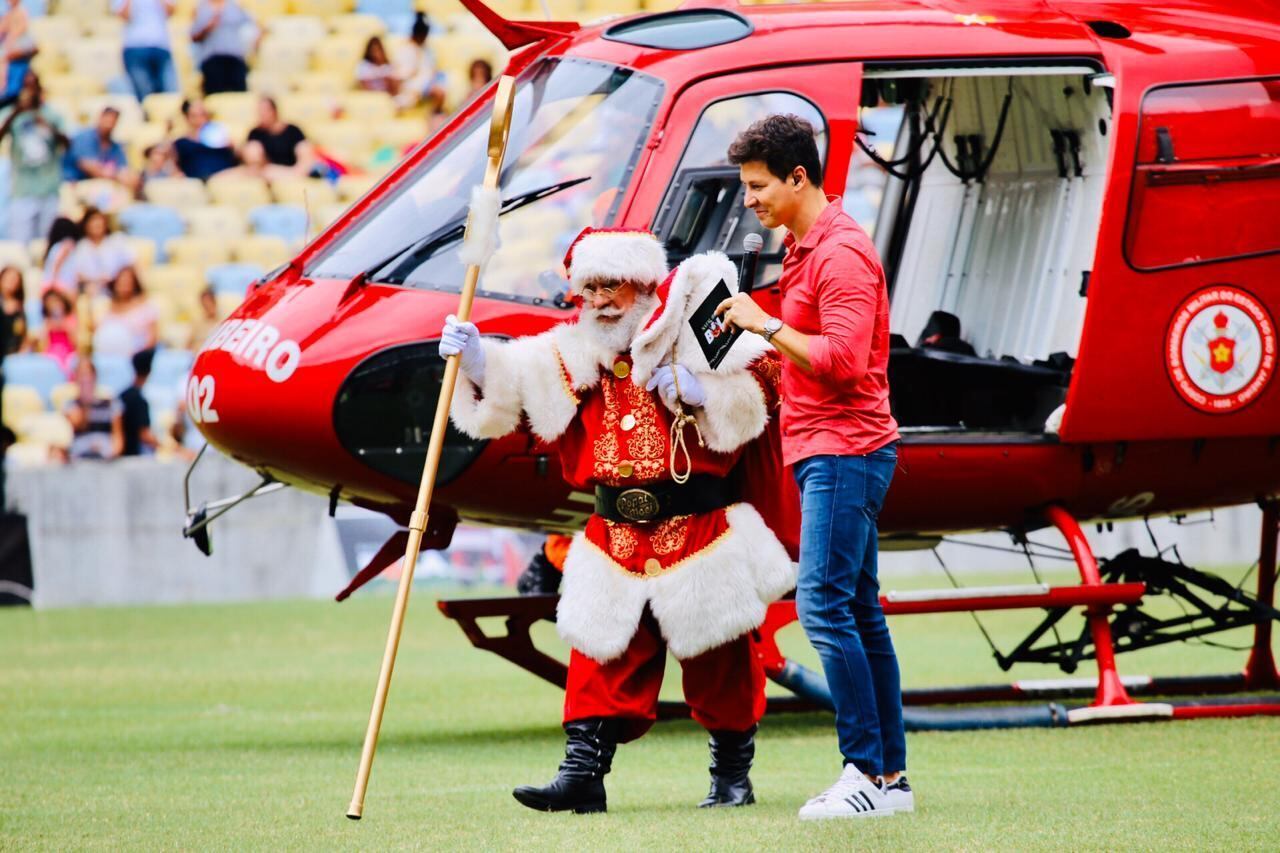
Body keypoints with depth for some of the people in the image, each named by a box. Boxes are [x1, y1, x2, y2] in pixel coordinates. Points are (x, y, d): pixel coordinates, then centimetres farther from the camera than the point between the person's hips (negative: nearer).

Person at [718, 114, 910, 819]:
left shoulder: (842, 252, -14)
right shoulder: (804, 249, 18)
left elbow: (844, 361, -22)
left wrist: (767, 325, -17)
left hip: (844, 450, -11)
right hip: (824, 451, 11)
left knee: (824, 602, -15)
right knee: (859, 613, 9)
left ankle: (867, 770, -15)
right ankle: (891, 776, 10)